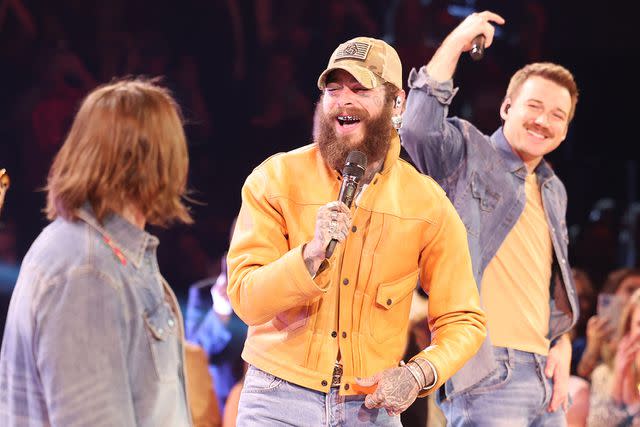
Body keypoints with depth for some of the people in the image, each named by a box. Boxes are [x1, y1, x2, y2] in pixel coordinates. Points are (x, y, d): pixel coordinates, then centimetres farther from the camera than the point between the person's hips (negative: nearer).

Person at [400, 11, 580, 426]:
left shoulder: (554, 192, 22)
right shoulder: (468, 152, 1)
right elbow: (418, 128, -21)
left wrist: (563, 343, 12)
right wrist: (457, 41, -15)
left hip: (544, 373, 8)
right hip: (486, 370, -8)